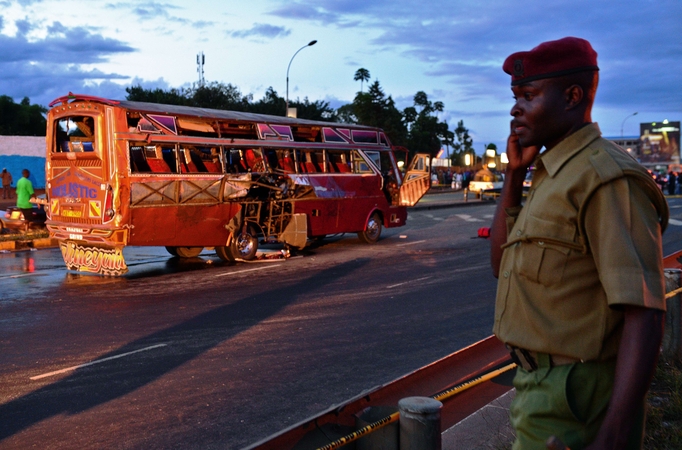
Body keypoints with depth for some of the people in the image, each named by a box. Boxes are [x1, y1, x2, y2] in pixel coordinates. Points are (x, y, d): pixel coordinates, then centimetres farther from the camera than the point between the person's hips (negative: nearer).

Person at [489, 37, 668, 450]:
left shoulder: (604, 176, -20)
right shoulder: (552, 173, 10)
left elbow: (644, 317, -26)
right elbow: (502, 265, 12)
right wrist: (514, 173, 3)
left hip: (570, 404, -9)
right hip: (539, 385, 9)